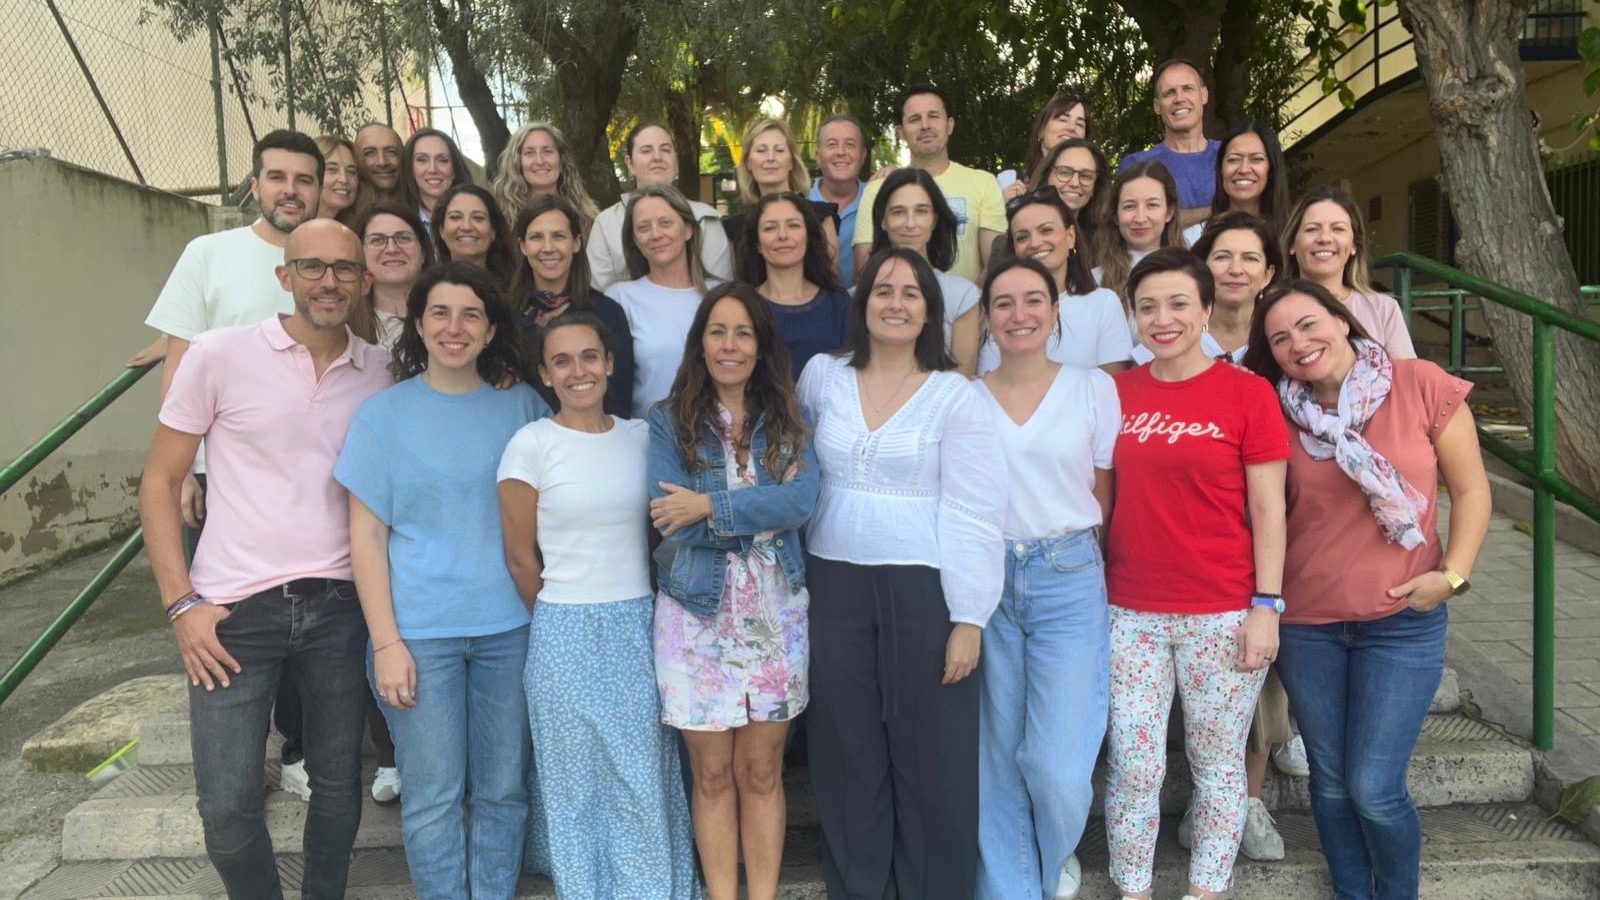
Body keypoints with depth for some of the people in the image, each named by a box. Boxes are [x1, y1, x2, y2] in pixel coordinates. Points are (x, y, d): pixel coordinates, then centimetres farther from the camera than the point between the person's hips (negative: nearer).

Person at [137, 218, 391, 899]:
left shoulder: (383, 373, 4)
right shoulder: (220, 354, -3)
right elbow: (159, 482, 1)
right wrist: (181, 603, -6)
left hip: (338, 607, 2)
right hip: (234, 611, -2)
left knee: (338, 787, 12)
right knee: (227, 807, 2)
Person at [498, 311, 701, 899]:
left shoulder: (641, 436, 4)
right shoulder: (531, 444, -8)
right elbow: (520, 560, -3)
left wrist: (633, 619, 8)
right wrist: (568, 622, 5)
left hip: (641, 628, 3)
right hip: (567, 637, -3)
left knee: (649, 781, 11)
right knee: (581, 787, 11)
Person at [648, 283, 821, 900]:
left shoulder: (786, 420, 5)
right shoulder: (669, 420, 0)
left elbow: (803, 500, -13)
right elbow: (671, 519, -12)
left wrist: (709, 507, -17)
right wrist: (766, 507, -12)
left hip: (774, 611, 1)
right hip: (697, 613, -1)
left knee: (762, 771, 10)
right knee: (713, 773, 9)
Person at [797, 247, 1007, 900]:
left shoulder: (955, 396, -4)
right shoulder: (821, 376, 5)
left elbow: (975, 516, -7)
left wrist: (969, 618, -11)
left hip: (923, 588, -3)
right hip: (834, 584, 3)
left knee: (932, 755, 5)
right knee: (847, 753, 11)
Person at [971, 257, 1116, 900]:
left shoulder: (1093, 388, 3)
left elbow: (1104, 493, 6)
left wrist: (1071, 555, 2)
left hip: (1068, 580, -1)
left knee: (1059, 767, -5)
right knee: (997, 756, 8)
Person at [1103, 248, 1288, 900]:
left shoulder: (1247, 392, -4)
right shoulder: (1115, 393, 4)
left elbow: (1267, 509, -4)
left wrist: (1266, 606, -8)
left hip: (1224, 614, -2)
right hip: (1131, 613, 2)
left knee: (1218, 763, 12)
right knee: (1133, 766, 7)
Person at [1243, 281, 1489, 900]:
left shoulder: (1421, 386, -7)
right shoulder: (1277, 413, -1)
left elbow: (1470, 489, 0)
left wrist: (1453, 575, -10)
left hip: (1403, 622, -2)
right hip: (1306, 624, 2)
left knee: (1374, 789, -2)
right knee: (1331, 784, 12)